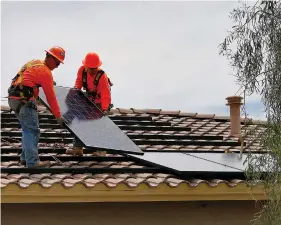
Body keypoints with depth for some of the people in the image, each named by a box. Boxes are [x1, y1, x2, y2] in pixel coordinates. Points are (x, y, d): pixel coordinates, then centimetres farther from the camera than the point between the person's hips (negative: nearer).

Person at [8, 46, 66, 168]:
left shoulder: (34, 63, 15)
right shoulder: (45, 72, -11)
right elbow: (51, 97, -10)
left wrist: (49, 83, 34)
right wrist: (58, 116, -5)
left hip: (14, 99, 9)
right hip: (24, 102, -9)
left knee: (27, 129, 18)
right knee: (33, 131, -5)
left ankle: (25, 157, 23)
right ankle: (32, 162, -7)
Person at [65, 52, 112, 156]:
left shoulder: (102, 76, -33)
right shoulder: (82, 70, -19)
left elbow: (106, 95, -36)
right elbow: (79, 81, 2)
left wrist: (105, 109, -48)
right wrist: (76, 88, -18)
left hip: (100, 102, -6)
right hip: (89, 99, 6)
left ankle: (101, 150, -3)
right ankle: (77, 148, 15)